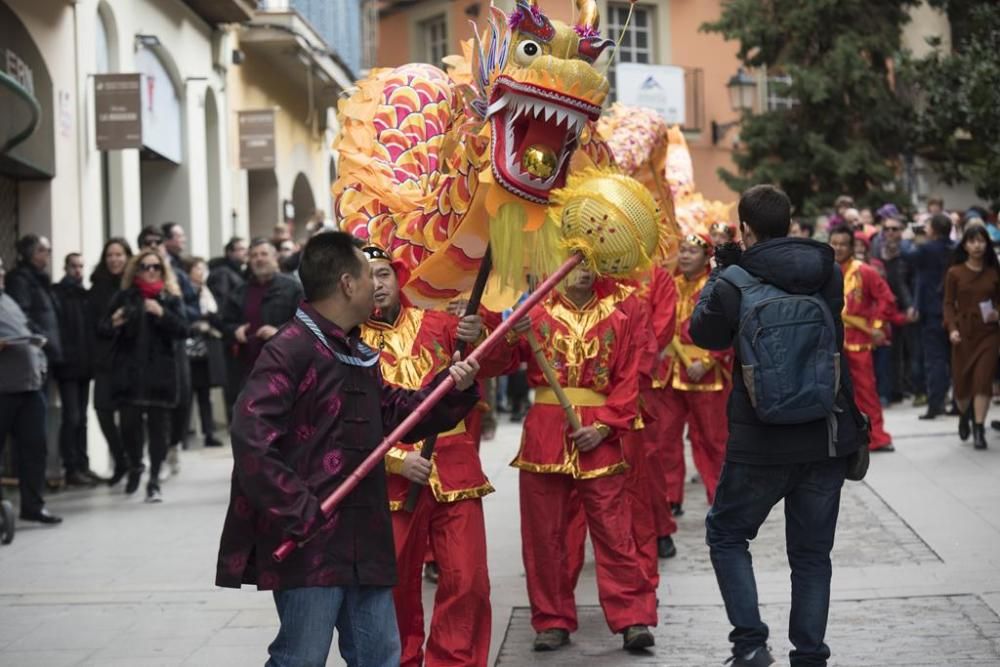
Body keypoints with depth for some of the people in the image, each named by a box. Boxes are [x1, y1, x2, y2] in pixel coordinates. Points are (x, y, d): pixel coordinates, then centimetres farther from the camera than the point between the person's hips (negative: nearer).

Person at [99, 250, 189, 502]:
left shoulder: (171, 298, 7)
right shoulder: (124, 297, 7)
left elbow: (183, 330, -4)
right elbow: (102, 330, 5)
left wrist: (162, 314, -18)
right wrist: (113, 324, -18)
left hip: (161, 372, 0)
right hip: (129, 371, 0)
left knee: (158, 425, -1)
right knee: (129, 424, -3)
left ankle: (154, 480, 6)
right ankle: (135, 467, 24)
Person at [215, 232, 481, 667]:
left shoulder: (358, 356, 15)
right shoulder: (288, 351, -15)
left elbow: (394, 415, 23)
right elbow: (249, 439, -22)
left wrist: (452, 390, 8)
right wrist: (297, 512, -23)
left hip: (363, 539, 9)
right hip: (310, 541, -9)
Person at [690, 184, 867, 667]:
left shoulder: (735, 284, -13)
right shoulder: (829, 274, -2)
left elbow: (703, 332, 4)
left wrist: (721, 271, 16)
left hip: (762, 441, -3)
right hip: (828, 437, 3)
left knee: (726, 533, 16)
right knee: (812, 552, 14)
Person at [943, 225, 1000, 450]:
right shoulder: (954, 273, 1)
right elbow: (949, 304, -1)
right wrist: (952, 328, -13)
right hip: (963, 332, 0)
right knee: (961, 379, 6)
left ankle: (979, 429, -5)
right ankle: (965, 414, 36)